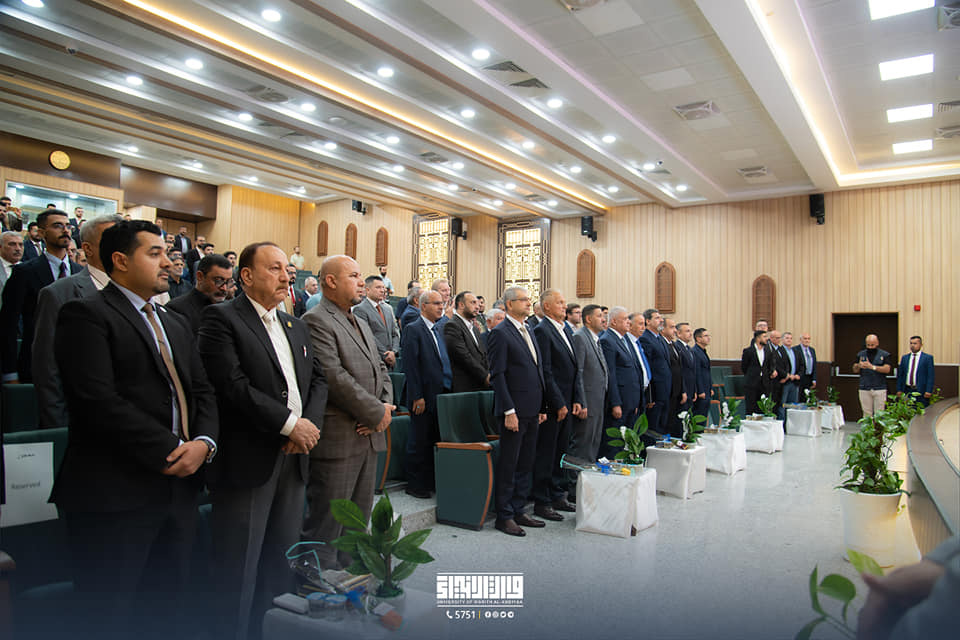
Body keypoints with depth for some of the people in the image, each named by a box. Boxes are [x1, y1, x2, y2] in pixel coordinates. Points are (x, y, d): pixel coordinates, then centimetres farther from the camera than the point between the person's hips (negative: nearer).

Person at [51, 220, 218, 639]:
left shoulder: (176, 324, 18)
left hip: (179, 490, 7)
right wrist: (170, 450, -16)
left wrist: (203, 443, -6)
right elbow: (99, 401, -19)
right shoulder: (87, 315, -8)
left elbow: (202, 391, 13)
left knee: (166, 606, 15)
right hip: (116, 494, -7)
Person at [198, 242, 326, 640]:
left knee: (283, 563, 15)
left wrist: (310, 424, -5)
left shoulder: (296, 326, 17)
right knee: (240, 568, 4)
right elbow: (234, 385, -17)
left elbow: (318, 380, 13)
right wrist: (290, 424, -16)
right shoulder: (221, 318, -6)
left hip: (294, 458, 7)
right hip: (248, 461, -7)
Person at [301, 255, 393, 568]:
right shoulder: (316, 320, -11)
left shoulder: (361, 323, 18)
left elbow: (380, 369, 19)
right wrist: (377, 413, -14)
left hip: (368, 436, 9)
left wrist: (385, 406, -1)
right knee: (327, 522, 1)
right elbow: (334, 377, -20)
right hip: (336, 438, -9)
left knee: (358, 519, 18)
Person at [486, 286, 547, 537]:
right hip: (514, 410, -8)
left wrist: (541, 407, 15)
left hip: (532, 410, 8)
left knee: (525, 464, 14)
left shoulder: (528, 332, 16)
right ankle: (504, 516, 12)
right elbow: (498, 375, -14)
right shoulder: (500, 333, -9)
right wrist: (509, 411, -18)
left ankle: (518, 511, 25)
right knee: (508, 466, 1)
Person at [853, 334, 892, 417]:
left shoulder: (884, 355, 4)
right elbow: (855, 370, 10)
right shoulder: (861, 354, 11)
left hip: (879, 389, -2)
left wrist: (872, 367, -21)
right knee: (867, 414, 5)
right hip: (864, 389, 2)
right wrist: (859, 366, -12)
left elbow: (887, 369, -9)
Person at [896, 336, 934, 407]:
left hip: (921, 391, -3)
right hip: (907, 391, 3)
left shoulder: (928, 358, 2)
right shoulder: (904, 358, 14)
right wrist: (899, 390, 6)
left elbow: (930, 376, -4)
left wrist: (928, 391, -11)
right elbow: (900, 375, 14)